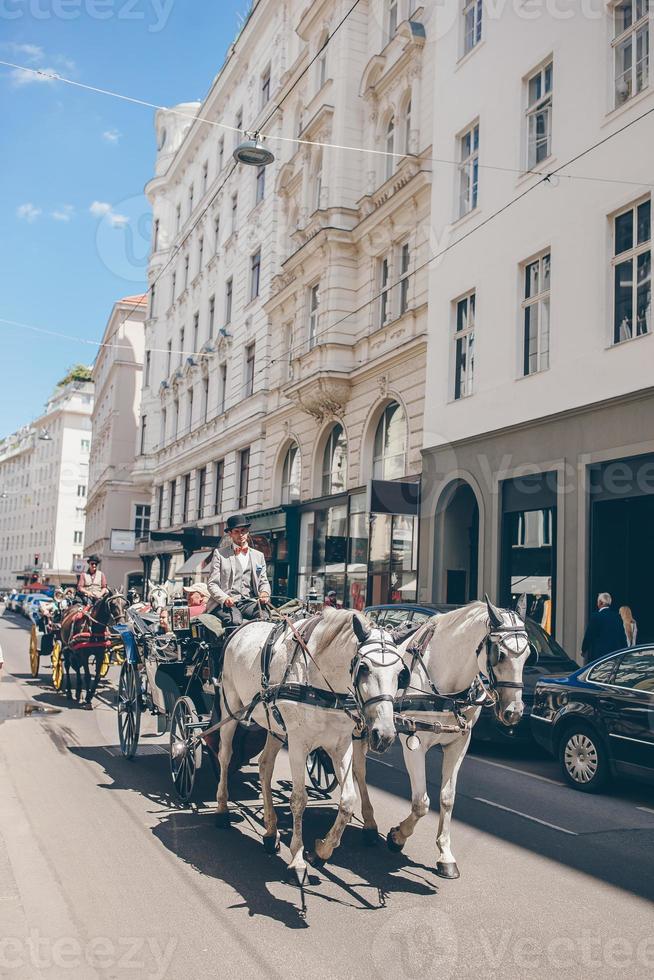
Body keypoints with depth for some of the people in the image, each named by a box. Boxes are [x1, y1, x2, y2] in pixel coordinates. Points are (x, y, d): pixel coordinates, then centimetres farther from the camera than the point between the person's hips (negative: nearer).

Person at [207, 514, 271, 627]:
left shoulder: (258, 555, 24)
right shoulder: (219, 553, 12)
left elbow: (264, 582, 23)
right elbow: (213, 584, 6)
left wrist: (265, 593, -3)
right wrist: (225, 598, -14)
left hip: (250, 602, 3)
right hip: (225, 603, -3)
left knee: (264, 619, -31)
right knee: (235, 622, -36)